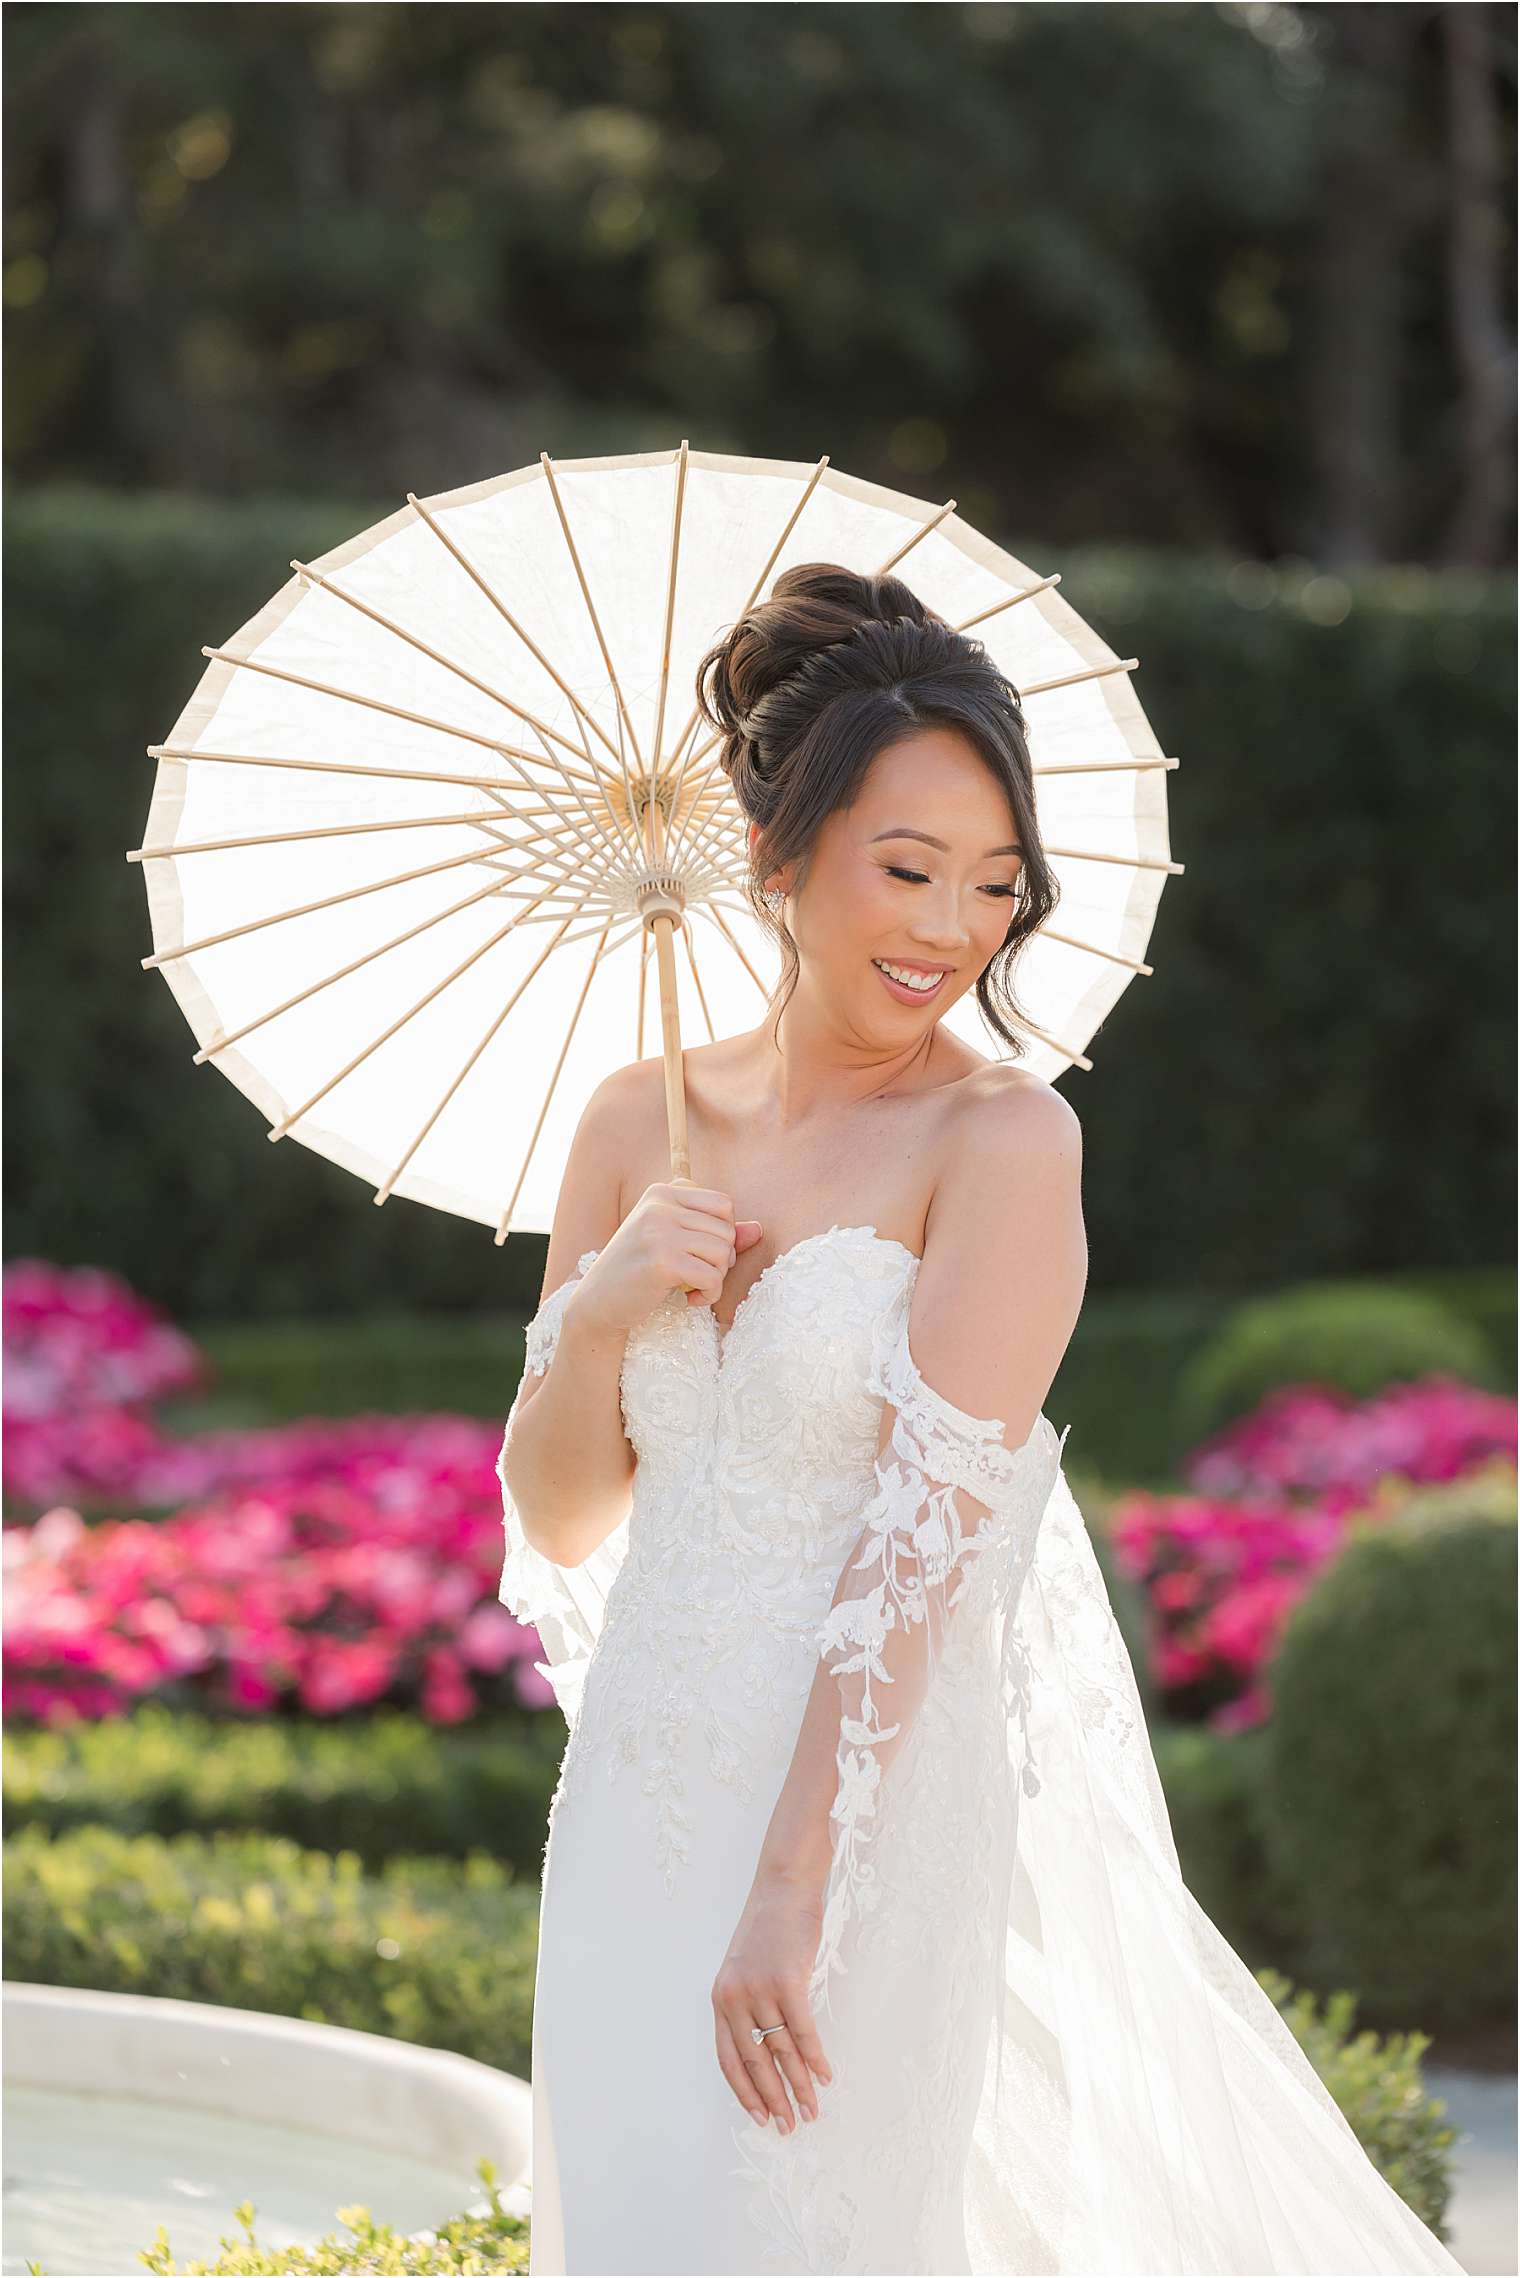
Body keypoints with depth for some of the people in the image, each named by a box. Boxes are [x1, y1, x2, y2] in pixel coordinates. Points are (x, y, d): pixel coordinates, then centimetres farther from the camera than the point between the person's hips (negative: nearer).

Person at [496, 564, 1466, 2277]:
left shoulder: (1004, 1138, -11)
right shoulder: (642, 1123, 5)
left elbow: (925, 1530, -19)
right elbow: (558, 1522, 10)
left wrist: (793, 1892, -24)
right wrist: (601, 1310, -9)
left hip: (881, 1815, -5)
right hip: (644, 1801, 5)